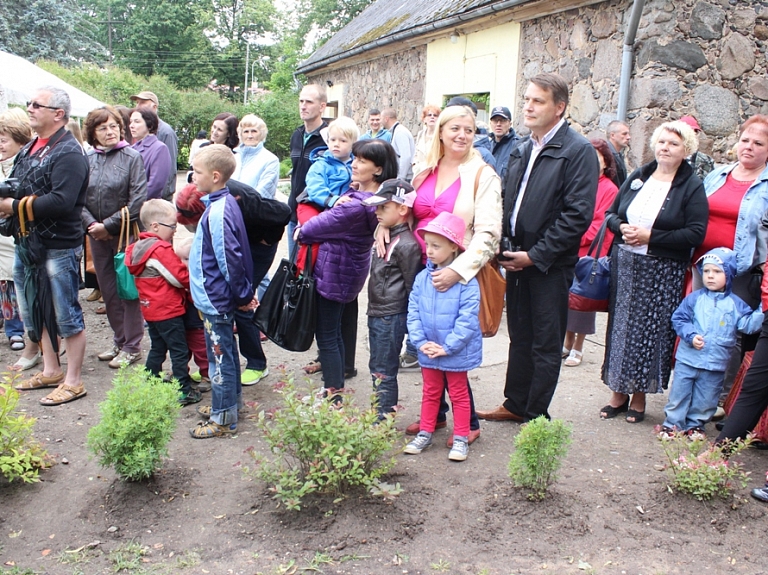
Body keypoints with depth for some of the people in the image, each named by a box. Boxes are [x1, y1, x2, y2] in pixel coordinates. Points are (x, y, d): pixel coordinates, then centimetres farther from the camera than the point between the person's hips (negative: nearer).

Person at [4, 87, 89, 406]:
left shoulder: (69, 152, -16)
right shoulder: (29, 149, 13)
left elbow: (61, 201, -26)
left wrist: (14, 207, -19)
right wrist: (6, 198, -3)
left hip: (59, 246, -9)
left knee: (66, 314, 2)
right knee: (34, 311, 18)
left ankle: (73, 381, 14)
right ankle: (51, 370, 33)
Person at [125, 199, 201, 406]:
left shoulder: (139, 247, 10)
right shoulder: (161, 250, -21)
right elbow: (180, 277, -20)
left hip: (151, 309, 9)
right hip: (168, 310, -9)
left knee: (157, 348, 20)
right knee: (180, 351, -1)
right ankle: (184, 391, 3)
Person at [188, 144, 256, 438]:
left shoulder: (218, 212, -25)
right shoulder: (223, 203, 6)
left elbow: (231, 260, -25)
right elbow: (232, 255, 14)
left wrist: (242, 295, -15)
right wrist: (243, 293, 16)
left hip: (215, 300, -10)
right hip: (218, 296, 10)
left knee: (220, 357, 3)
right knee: (226, 354, 22)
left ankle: (223, 418, 15)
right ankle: (231, 400, 37)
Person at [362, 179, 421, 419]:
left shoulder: (407, 245, -18)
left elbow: (412, 287, -14)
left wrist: (410, 323, -10)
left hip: (392, 317, -9)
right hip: (375, 314, 9)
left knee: (384, 372, 1)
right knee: (376, 368, 18)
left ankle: (385, 420, 12)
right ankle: (378, 414, 30)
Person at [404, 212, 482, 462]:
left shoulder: (466, 281, -18)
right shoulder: (422, 278, -4)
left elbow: (468, 318, -21)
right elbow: (413, 313, -2)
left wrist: (447, 347, -21)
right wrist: (421, 342, -12)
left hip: (456, 352, -4)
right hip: (428, 351, 4)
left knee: (459, 394, 13)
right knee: (430, 392, 19)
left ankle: (461, 438, 24)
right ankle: (425, 434, 32)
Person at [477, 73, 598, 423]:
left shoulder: (578, 151, -11)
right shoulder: (521, 151, 12)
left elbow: (578, 215, -18)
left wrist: (535, 255, -18)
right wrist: (505, 249, 1)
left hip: (550, 264, -7)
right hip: (517, 259, 7)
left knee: (546, 344, 5)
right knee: (519, 337, 16)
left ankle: (536, 415, 18)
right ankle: (515, 404, 29)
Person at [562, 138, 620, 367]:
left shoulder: (609, 190, -5)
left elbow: (601, 224, -10)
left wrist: (577, 237, -18)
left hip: (589, 253, -4)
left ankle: (578, 348, 16)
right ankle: (568, 343, 24)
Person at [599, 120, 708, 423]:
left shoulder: (692, 186, -3)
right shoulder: (637, 177, 10)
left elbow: (696, 233, -12)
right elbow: (611, 213, 13)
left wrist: (650, 236, -18)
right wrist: (622, 227, -10)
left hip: (662, 273, -4)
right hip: (624, 266, 4)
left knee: (650, 331, 1)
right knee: (620, 327, 7)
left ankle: (639, 396, 16)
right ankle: (618, 392, 19)